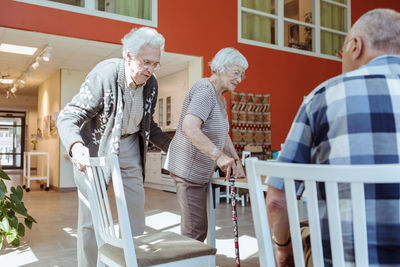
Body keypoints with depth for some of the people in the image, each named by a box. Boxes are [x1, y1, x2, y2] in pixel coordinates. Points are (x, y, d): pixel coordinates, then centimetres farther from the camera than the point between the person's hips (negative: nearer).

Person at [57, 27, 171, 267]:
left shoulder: (151, 83, -6)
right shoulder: (104, 75, -24)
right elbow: (68, 117, -25)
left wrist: (171, 146, -2)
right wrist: (75, 145, -45)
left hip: (129, 148, 5)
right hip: (95, 148, -5)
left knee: (136, 209, 7)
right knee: (92, 216, 1)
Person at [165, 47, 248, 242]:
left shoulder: (220, 98, 14)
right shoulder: (205, 91, -19)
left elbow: (222, 135, 18)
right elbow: (189, 127, -34)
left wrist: (236, 161, 6)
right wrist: (218, 155, -40)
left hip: (201, 171, 11)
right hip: (188, 170, -11)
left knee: (197, 228, 20)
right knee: (195, 230, -4)